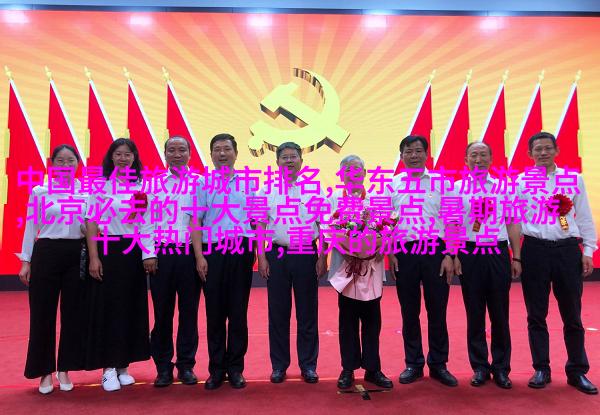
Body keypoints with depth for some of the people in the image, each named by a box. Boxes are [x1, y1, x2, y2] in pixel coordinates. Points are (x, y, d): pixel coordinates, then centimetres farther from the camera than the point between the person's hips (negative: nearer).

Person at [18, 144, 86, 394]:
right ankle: (45, 371, 20)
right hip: (46, 253, -1)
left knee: (73, 312, 6)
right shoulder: (40, 191, 2)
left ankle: (64, 369, 22)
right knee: (43, 313, 4)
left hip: (77, 255, 1)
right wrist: (26, 261, 0)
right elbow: (31, 228, 4)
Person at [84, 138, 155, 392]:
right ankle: (108, 368, 12)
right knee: (107, 308, 1)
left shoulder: (141, 188, 7)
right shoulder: (101, 185, -1)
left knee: (131, 309, 8)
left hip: (134, 253, 3)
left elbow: (147, 224, 5)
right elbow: (92, 223, -4)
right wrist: (94, 257, -11)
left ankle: (123, 366, 21)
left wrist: (149, 254, -3)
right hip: (108, 251, -3)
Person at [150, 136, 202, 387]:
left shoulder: (200, 182, 4)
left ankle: (186, 366, 20)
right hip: (162, 253, 1)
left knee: (189, 311, 7)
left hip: (190, 253, -1)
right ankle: (163, 367, 20)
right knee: (162, 312, 7)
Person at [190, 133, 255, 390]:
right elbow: (196, 223, 2)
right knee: (215, 312, 6)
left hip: (241, 251, 1)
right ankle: (216, 369, 18)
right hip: (212, 252, 0)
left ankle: (235, 368, 18)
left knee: (238, 312, 6)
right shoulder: (203, 184, 8)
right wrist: (200, 257, -6)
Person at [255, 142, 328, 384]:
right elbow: (260, 226, 4)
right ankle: (279, 366, 21)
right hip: (277, 255, 1)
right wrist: (261, 258, -2)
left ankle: (308, 365, 20)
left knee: (307, 313, 7)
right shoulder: (266, 191, 6)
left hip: (307, 255, 0)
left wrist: (322, 259, -3)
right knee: (278, 313, 8)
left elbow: (323, 227, 3)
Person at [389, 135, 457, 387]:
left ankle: (438, 364, 19)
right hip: (404, 252, 1)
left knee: (437, 310, 5)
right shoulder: (392, 185, 8)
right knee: (409, 311, 8)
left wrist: (449, 256, -3)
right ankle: (413, 364, 21)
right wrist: (390, 253, 0)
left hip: (435, 250, 0)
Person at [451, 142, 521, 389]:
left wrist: (516, 258, 5)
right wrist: (453, 256, -5)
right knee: (475, 313, 7)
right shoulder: (456, 188, 3)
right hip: (469, 254, -1)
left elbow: (513, 225, 8)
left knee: (500, 314, 8)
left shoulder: (504, 187, 8)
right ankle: (480, 367, 21)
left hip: (498, 254, 1)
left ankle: (501, 368, 22)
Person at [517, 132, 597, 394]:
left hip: (568, 250, 1)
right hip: (535, 250, -1)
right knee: (536, 315, 7)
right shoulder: (520, 182, 2)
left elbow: (584, 217, 9)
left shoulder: (574, 179, 7)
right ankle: (541, 369, 21)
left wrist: (588, 250, 4)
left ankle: (577, 371, 23)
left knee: (572, 315, 9)